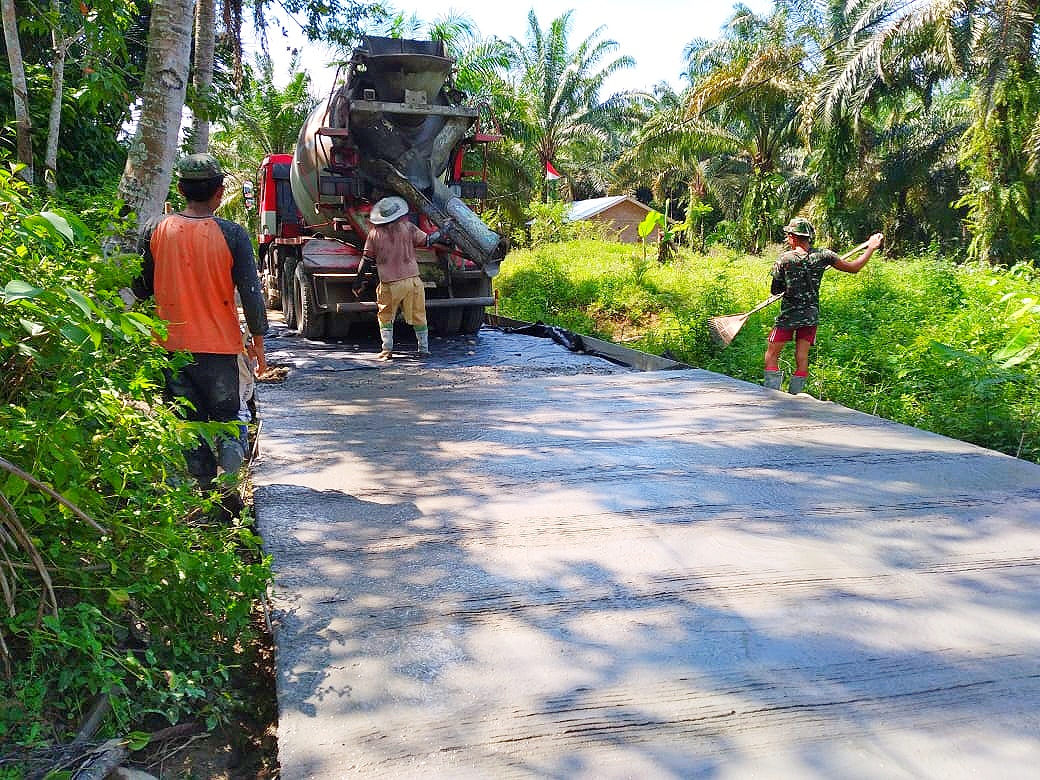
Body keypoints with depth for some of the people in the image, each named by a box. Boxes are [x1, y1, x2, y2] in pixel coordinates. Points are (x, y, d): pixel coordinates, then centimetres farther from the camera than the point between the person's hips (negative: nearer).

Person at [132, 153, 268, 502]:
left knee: (188, 423, 11)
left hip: (171, 344, 2)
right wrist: (257, 340, 2)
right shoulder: (231, 234, -8)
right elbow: (250, 291, -7)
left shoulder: (157, 230, -1)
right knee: (227, 419, 11)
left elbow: (141, 288, 7)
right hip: (220, 345, -2)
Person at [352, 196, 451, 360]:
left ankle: (387, 349, 8)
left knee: (385, 317, 15)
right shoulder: (408, 227, -2)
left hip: (389, 284, 0)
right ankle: (424, 349, 17)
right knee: (418, 316, 12)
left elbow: (366, 259, 4)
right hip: (411, 281, 0)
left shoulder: (375, 233, 2)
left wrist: (359, 280, 12)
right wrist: (443, 231, 19)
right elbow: (426, 241, 3)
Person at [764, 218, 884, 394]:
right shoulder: (822, 255, -3)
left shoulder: (784, 259, -10)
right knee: (802, 358, 10)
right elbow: (853, 268, 5)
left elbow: (775, 291, -3)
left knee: (771, 354, 5)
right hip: (811, 316, 4)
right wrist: (871, 248, 17)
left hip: (788, 315, -4)